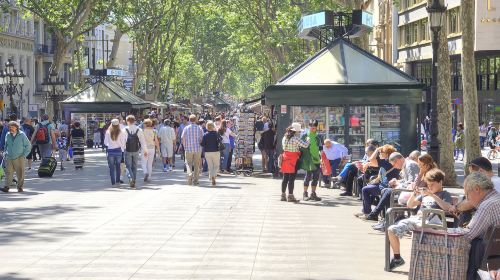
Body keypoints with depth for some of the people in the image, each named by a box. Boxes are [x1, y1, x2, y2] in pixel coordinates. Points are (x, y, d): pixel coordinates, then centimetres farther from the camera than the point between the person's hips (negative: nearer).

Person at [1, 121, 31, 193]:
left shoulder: (22, 135, -4)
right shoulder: (7, 135, 7)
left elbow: (28, 145, 2)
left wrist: (24, 155, -4)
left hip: (19, 158, -3)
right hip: (9, 158, 3)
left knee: (20, 173, 1)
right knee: (9, 172, -4)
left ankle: (20, 187, 11)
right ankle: (7, 187, -5)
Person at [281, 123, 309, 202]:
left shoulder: (285, 138, 6)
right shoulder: (296, 138, -17)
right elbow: (305, 145, -19)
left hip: (285, 158, 7)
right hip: (293, 160, -7)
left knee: (285, 178, 13)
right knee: (292, 178, -1)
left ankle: (283, 195, 18)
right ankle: (290, 196, 1)